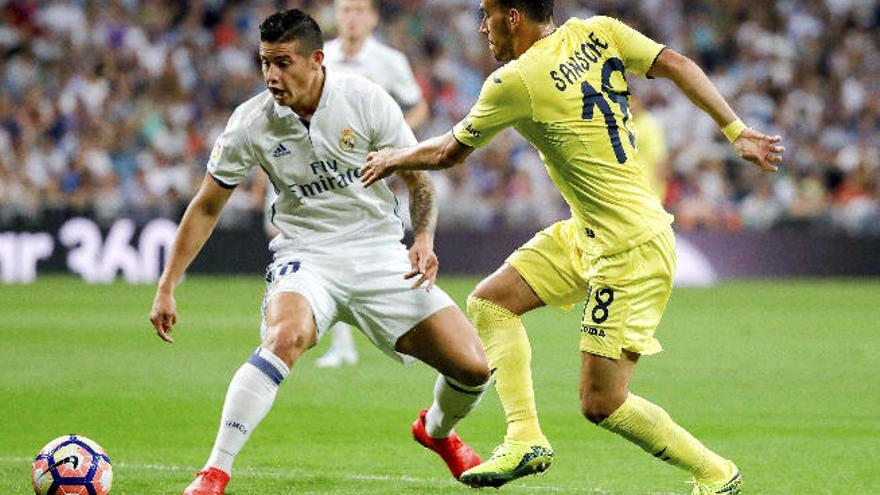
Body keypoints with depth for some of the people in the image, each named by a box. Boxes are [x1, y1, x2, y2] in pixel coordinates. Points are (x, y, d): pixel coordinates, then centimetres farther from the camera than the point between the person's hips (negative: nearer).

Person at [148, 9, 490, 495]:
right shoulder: (250, 123, -9)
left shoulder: (366, 100, -10)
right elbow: (206, 207, 3)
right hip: (305, 257, -1)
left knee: (473, 367, -7)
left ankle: (436, 430, 31)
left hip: (379, 254, 2)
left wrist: (424, 240, -17)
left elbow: (417, 178, 2)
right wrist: (166, 287, 0)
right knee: (284, 336, -37)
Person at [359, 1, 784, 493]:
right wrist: (739, 134, -3)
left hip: (632, 248, -9)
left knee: (602, 405, -5)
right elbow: (676, 65, -5)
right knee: (490, 302, 8)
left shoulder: (514, 82, -14)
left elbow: (448, 153, 1)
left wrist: (394, 157, 20)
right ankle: (525, 438, 6)